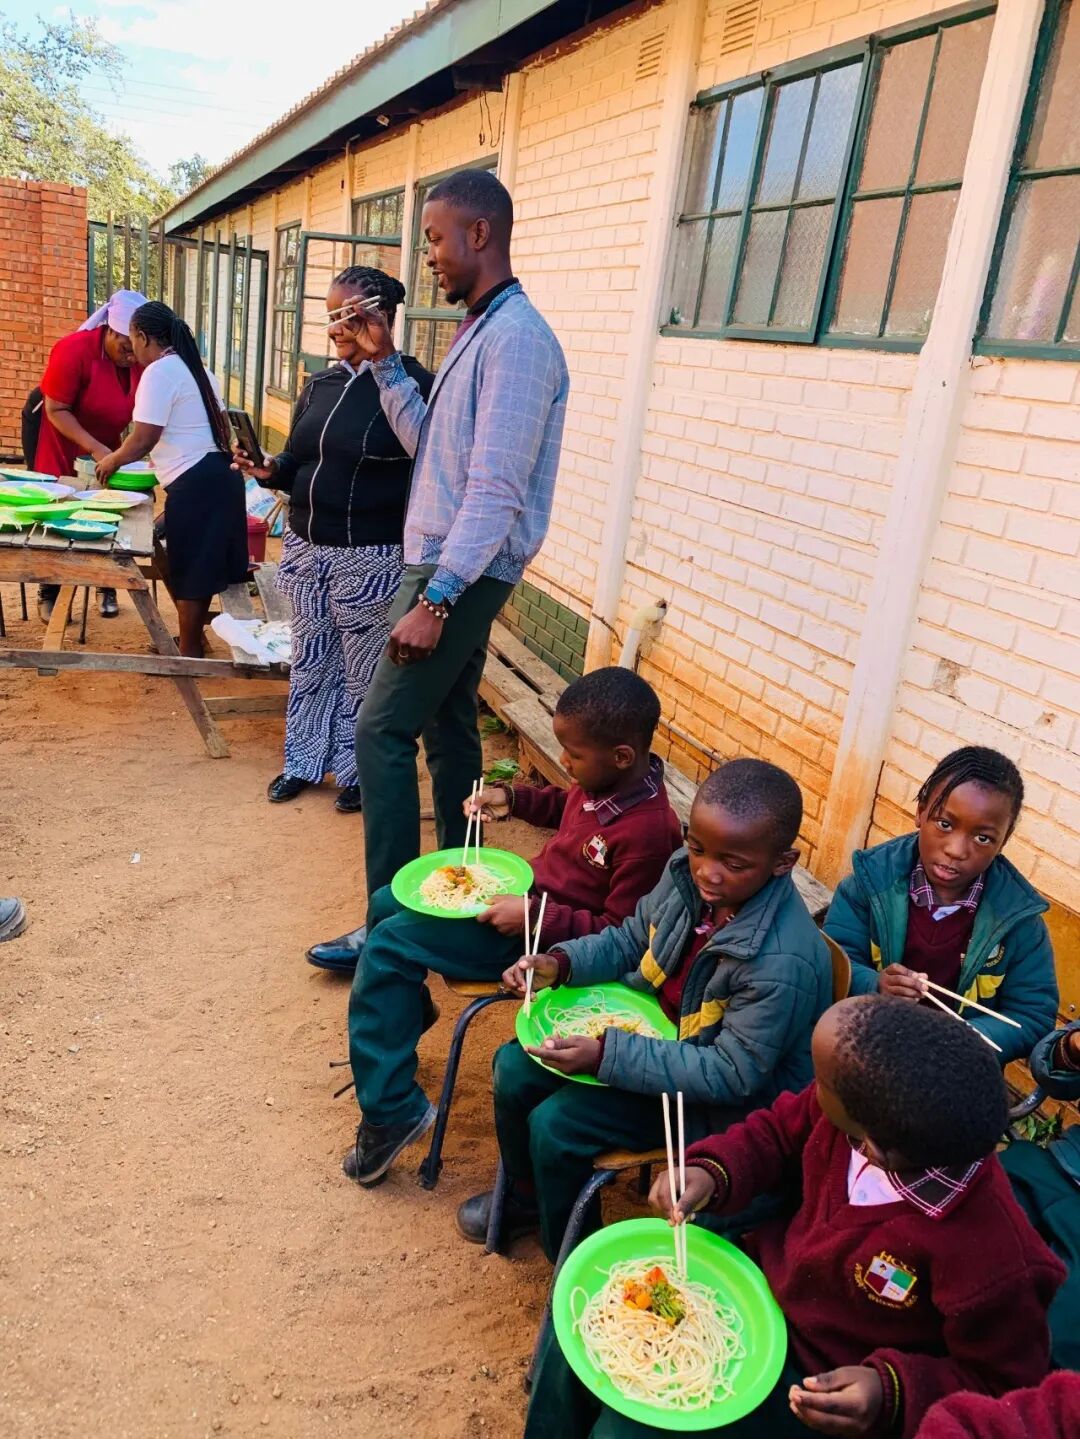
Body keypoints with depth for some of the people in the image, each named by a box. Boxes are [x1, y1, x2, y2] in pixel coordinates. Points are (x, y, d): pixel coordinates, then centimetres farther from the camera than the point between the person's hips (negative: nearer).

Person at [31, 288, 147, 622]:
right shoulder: (73, 350, -28)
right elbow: (56, 411, -25)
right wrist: (95, 449, -35)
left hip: (105, 446, 4)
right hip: (59, 446, -4)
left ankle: (106, 588, 20)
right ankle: (48, 595, 13)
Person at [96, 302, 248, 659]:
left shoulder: (159, 372, -12)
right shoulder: (195, 367, 16)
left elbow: (142, 441, -14)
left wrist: (111, 461, 4)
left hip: (194, 482, -9)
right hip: (218, 473, 9)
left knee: (189, 570, 0)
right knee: (201, 564, 18)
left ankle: (189, 652, 9)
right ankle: (195, 637, 29)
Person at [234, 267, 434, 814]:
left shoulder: (412, 385, -9)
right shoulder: (320, 386, 11)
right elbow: (298, 460, 18)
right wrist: (270, 471, -1)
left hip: (370, 558, -7)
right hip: (305, 549, 7)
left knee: (363, 671, 5)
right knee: (309, 661, 16)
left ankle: (358, 771, 22)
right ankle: (304, 761, 32)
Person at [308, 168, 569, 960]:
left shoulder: (516, 338, -17)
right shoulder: (478, 331, 15)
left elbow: (496, 490, -24)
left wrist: (436, 599, -25)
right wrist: (385, 361, 10)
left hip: (463, 574, -10)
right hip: (449, 564, 10)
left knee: (382, 731, -9)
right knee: (446, 723, 14)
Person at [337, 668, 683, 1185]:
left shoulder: (647, 833, -30)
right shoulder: (607, 780, -6)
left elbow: (619, 935, -24)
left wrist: (534, 917, -27)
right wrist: (513, 798, 2)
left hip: (547, 934, -10)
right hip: (527, 887, 10)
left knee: (388, 945, -15)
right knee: (386, 904, 15)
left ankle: (393, 1110, -4)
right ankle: (405, 1013, 39)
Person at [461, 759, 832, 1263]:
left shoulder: (784, 962, -35)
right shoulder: (686, 874, -15)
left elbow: (733, 1074, -29)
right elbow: (630, 940, 3)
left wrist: (608, 1056, -34)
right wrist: (560, 963, -16)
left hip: (723, 1101, -7)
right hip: (655, 1026, 7)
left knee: (555, 1124, -15)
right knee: (516, 1068, 6)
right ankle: (527, 1193, 35)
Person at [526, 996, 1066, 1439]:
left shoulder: (988, 1260, -37)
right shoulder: (878, 1097, -24)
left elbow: (1005, 1386, -17)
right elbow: (779, 1130, -3)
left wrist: (896, 1394, -29)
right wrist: (712, 1171, -18)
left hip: (817, 1380, -5)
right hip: (762, 1275, 5)